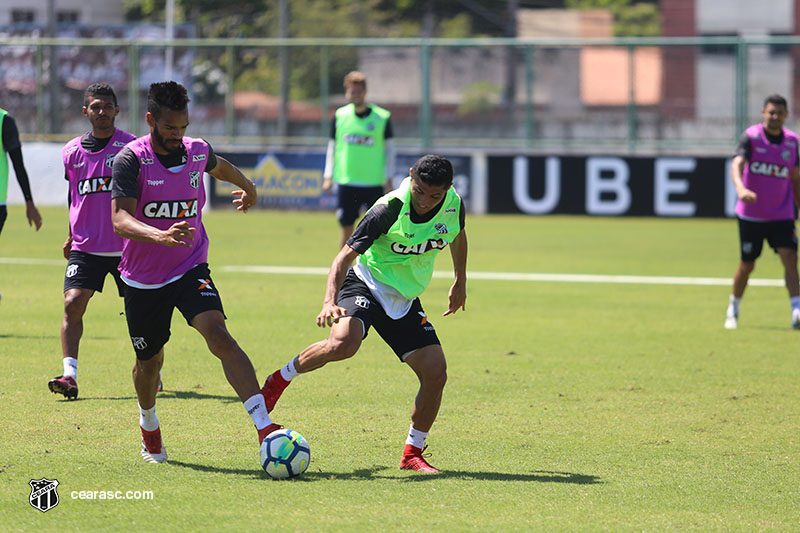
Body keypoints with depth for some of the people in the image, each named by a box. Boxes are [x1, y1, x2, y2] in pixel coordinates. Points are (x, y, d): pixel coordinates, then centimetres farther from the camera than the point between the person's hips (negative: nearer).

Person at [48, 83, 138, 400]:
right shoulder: (72, 151, 7)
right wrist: (72, 235, 24)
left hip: (126, 247, -2)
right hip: (85, 248, 2)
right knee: (73, 303, -15)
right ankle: (70, 375, -18)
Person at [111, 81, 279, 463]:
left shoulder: (196, 150, -1)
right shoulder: (130, 160, -15)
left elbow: (218, 165, 25)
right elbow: (120, 220, -27)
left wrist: (248, 187, 41)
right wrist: (160, 236, -45)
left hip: (190, 269, 1)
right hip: (143, 278, -1)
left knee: (218, 334, -23)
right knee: (150, 362, 13)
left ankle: (265, 426, -34)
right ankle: (149, 428, 46)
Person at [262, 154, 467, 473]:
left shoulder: (453, 204, -7)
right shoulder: (389, 209, -25)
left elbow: (458, 234, 19)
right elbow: (346, 255, -27)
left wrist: (460, 282, 26)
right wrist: (330, 301, -41)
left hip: (405, 300, 6)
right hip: (366, 283, -6)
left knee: (436, 373, -8)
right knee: (343, 343, -36)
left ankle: (412, 453, 10)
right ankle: (280, 379, -8)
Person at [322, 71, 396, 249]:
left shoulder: (382, 117, 0)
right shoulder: (340, 116, 5)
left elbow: (389, 148, 6)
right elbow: (332, 146, 13)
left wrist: (388, 178, 0)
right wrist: (328, 176, 6)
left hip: (374, 182, -1)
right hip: (346, 182, 1)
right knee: (347, 228, 2)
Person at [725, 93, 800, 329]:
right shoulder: (751, 137, -8)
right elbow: (737, 165, -23)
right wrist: (741, 188, -43)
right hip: (751, 215, -2)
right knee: (747, 265, 6)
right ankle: (733, 309, 29)